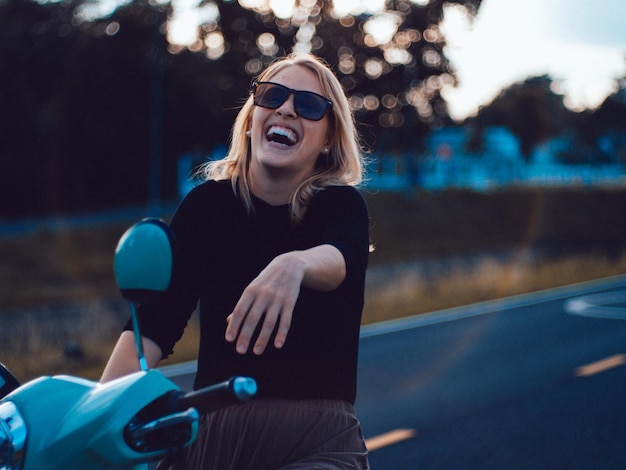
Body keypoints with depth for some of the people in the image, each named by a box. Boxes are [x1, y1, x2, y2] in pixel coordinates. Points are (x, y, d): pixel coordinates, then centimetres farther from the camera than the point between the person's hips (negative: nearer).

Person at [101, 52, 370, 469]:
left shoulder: (343, 205, 0)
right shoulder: (207, 203, 4)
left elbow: (341, 259, -26)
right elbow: (153, 324, -6)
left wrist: (294, 265, -51)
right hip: (213, 428, 2)